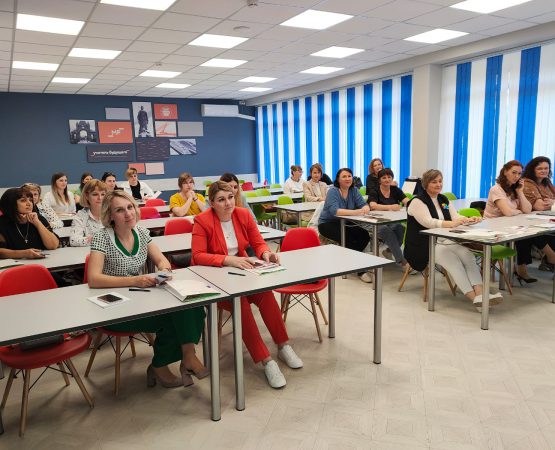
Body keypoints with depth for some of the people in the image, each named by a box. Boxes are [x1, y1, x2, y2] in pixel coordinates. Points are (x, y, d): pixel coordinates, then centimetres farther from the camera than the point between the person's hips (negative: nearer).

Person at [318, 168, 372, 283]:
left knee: (365, 235, -15)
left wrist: (364, 210, -37)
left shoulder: (354, 190, 0)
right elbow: (334, 211, -32)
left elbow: (365, 206, -10)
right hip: (327, 224, -6)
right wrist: (355, 212, -44)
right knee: (348, 239, -28)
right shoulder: (333, 191, -17)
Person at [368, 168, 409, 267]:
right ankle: (401, 261, -32)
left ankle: (389, 251, -8)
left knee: (401, 228, -30)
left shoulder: (396, 190, 14)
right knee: (386, 229, -35)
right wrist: (390, 207, -30)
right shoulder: (374, 192, 2)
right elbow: (373, 205, -19)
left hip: (394, 222, 3)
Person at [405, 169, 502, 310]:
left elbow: (456, 217, 6)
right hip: (424, 246, -6)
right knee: (452, 260, -30)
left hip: (444, 241, 6)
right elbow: (428, 222, -23)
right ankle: (475, 298, -35)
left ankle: (480, 293, -37)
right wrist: (451, 223, -37)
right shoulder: (417, 202, -6)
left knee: (467, 254, -23)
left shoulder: (444, 200, 17)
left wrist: (469, 220, -17)